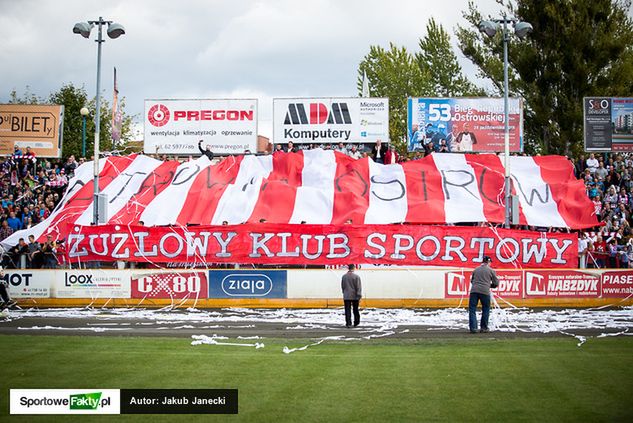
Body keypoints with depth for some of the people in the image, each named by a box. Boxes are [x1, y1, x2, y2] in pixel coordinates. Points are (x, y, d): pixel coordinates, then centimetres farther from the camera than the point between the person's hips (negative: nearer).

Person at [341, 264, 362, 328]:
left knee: (347, 310, 1)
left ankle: (348, 323, -5)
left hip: (346, 296, 2)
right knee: (355, 310, 11)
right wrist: (359, 295, -8)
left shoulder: (344, 276, 4)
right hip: (355, 296, -2)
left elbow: (342, 286, 12)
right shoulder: (356, 276, -9)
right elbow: (358, 287, -11)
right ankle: (356, 323, 19)